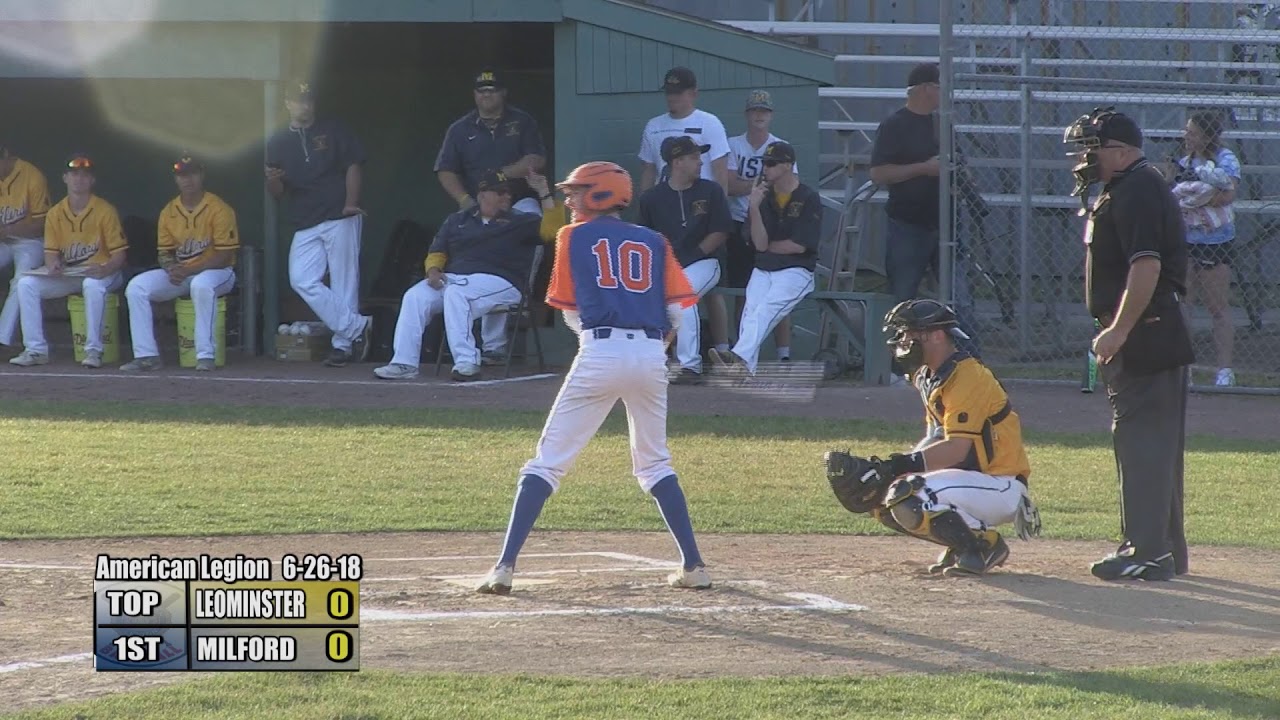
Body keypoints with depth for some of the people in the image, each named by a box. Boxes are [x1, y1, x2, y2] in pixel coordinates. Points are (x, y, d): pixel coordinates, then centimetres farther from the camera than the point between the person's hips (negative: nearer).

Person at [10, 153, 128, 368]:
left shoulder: (105, 211, -8)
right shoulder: (55, 214, 4)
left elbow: (119, 253, -10)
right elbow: (51, 252, 6)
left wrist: (105, 269, -31)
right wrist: (52, 265, -19)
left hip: (100, 273, -5)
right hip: (66, 275, 5)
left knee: (93, 285, -41)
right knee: (26, 284, -16)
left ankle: (93, 350, -32)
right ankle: (35, 350, -14)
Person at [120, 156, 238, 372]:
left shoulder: (219, 209, -12)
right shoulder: (168, 212, 5)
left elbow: (225, 255, -16)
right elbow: (164, 252, 11)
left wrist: (189, 270, -25)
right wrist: (171, 269, -14)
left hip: (216, 272, -6)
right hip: (179, 274, 6)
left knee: (201, 284, -41)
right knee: (136, 287, -15)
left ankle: (206, 355, -36)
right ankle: (146, 355, -17)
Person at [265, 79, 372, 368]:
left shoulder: (333, 131, 6)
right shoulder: (277, 143, 12)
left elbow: (354, 165, 2)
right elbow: (276, 192, 12)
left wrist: (350, 203, -11)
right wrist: (273, 180, -13)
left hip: (341, 218, -3)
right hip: (305, 225, 3)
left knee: (344, 282, -4)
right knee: (302, 280, -11)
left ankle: (344, 344, 1)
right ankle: (357, 327, -9)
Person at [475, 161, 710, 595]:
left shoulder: (574, 237, 11)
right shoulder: (654, 242, 16)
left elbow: (571, 312, 12)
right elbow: (677, 311, 8)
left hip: (600, 352, -3)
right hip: (652, 355, 3)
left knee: (547, 462, 0)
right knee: (655, 465, 20)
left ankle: (505, 567, -8)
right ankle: (693, 567, 14)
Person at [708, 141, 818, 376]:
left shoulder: (809, 199, -3)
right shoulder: (763, 196, 11)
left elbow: (799, 246, -9)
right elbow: (759, 243, 0)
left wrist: (767, 246, 2)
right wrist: (754, 208, -13)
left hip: (796, 271, -5)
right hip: (763, 270, 5)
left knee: (766, 308, -30)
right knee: (751, 309, -24)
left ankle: (740, 357, -49)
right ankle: (745, 368, -37)